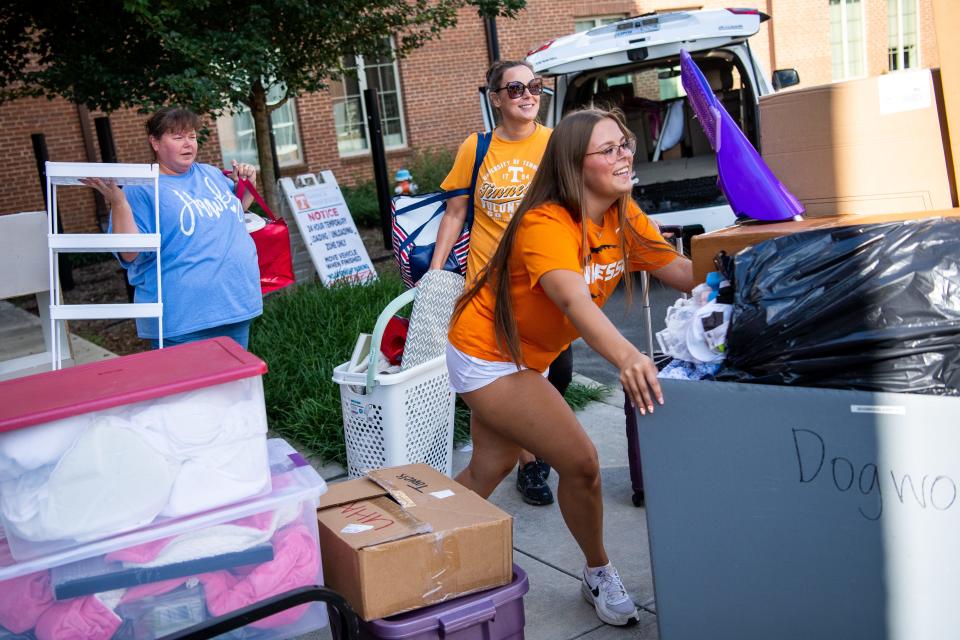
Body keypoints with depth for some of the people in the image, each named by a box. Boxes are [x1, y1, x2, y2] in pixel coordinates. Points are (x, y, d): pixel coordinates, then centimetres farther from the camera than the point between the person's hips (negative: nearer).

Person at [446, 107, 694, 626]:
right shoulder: (545, 225, -30)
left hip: (522, 358, 9)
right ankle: (599, 576, 13)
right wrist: (625, 358, -62)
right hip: (486, 356, -9)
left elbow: (680, 270, -9)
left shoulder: (623, 216, -5)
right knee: (580, 462, -11)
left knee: (489, 470, 19)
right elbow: (573, 300, -47)